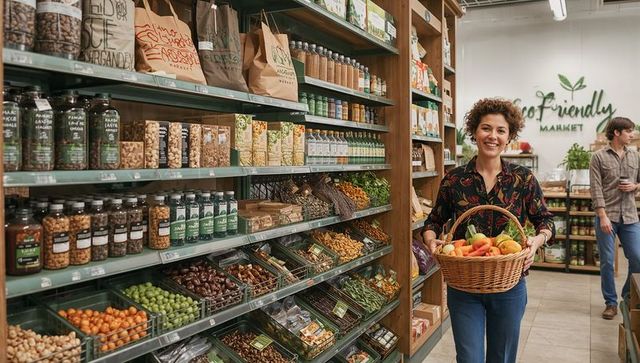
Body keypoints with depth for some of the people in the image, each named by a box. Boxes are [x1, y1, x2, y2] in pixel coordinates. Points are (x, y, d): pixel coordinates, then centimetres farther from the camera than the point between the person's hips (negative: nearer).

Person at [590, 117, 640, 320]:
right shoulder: (599, 157, -3)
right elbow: (596, 189, -9)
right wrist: (603, 216, -16)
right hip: (607, 216, -4)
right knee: (607, 262, 2)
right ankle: (611, 302, 16)